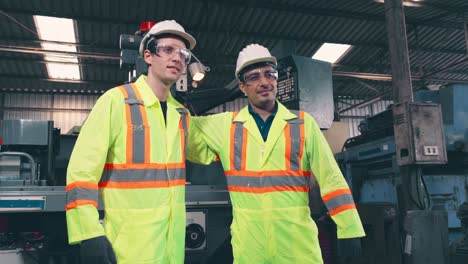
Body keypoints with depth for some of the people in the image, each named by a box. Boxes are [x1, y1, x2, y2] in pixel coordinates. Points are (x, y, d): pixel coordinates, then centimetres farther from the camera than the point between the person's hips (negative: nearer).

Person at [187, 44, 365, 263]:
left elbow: (330, 178, 2)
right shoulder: (226, 125, 6)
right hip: (247, 244, 1)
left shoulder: (304, 123, 4)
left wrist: (350, 231, -3)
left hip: (298, 241, 0)